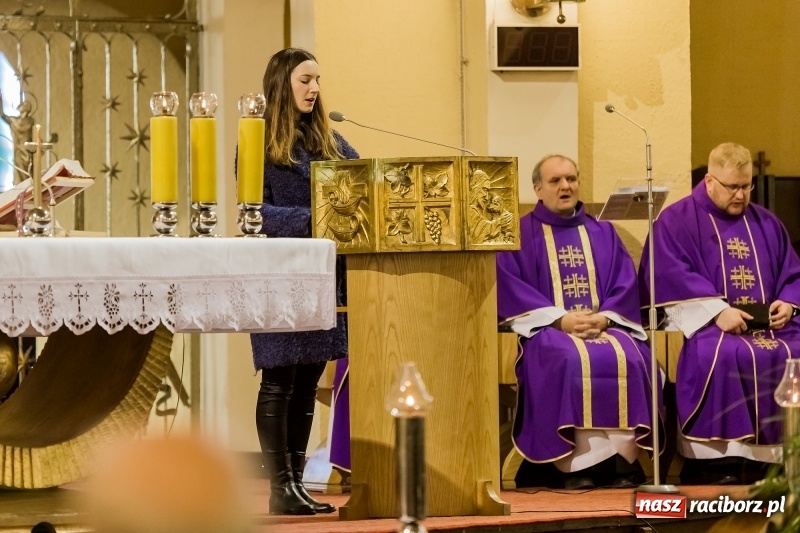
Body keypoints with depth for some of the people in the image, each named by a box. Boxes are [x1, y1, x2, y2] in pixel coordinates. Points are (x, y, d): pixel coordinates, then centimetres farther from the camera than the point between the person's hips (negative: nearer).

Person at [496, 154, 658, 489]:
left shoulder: (603, 233, 20)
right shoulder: (520, 234, 10)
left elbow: (625, 285, 10)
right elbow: (509, 287, -4)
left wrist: (604, 317, -11)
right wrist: (560, 319, -16)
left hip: (605, 326, 3)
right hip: (548, 329, -3)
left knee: (628, 359, -31)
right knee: (570, 361, -36)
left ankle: (621, 458, -29)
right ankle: (578, 463, -34)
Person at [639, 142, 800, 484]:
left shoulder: (766, 224, 20)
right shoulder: (677, 220, 3)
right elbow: (669, 276, -10)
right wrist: (718, 310, -21)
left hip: (768, 325, 5)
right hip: (709, 325, -5)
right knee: (725, 358, -36)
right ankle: (719, 463, -32)